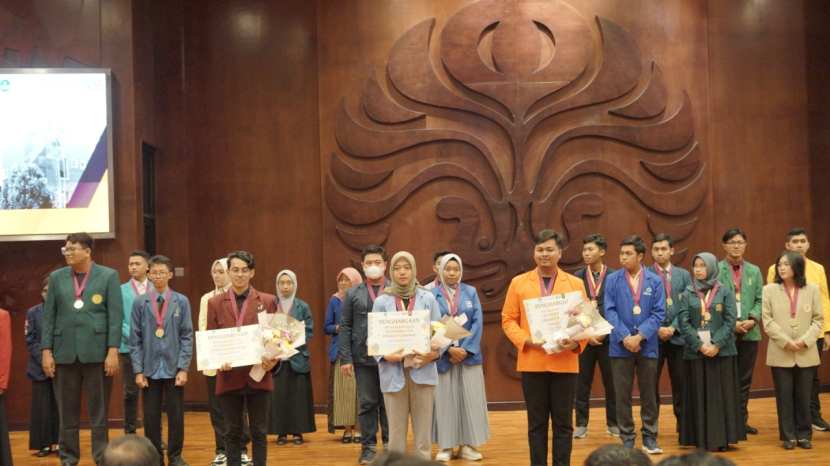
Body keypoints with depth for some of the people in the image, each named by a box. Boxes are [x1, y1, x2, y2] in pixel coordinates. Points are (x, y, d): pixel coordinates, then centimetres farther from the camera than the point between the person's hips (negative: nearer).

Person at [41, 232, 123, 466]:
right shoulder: (56, 277, 9)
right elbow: (49, 316, 7)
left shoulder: (109, 276, 0)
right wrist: (46, 351, 0)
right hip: (65, 352, 3)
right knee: (67, 412, 8)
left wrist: (113, 351, -11)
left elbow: (115, 315, -4)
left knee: (99, 411, 4)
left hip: (97, 352, -3)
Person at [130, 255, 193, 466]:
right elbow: (135, 339, 2)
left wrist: (183, 368, -7)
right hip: (150, 368, 0)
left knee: (176, 415, 5)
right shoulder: (140, 302, 3)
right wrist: (138, 370, -4)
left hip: (174, 367, 0)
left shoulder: (182, 302, 2)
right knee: (151, 416, 6)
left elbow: (187, 337, 0)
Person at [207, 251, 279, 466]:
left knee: (259, 433, 6)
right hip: (229, 377, 0)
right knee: (232, 433, 8)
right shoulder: (215, 303, 5)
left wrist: (273, 360, -14)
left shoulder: (267, 301, 3)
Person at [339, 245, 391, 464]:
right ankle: (368, 446, 15)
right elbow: (345, 328, 4)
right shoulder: (353, 294, 7)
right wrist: (345, 358, -4)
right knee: (367, 403, 6)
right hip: (363, 358, 1)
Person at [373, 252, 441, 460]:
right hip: (394, 372, 0)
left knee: (423, 428, 5)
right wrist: (386, 356, -17)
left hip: (423, 370, 1)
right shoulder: (382, 301, 3)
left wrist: (434, 353, -15)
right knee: (396, 430, 5)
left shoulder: (428, 298, 5)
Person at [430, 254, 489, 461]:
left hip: (469, 355, 2)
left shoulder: (470, 292, 6)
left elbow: (478, 323, -1)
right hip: (443, 356, -2)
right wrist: (449, 349, -14)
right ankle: (445, 446, 9)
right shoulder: (431, 295, 0)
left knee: (470, 401, 2)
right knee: (444, 401, 1)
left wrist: (465, 348, -11)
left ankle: (467, 446, 10)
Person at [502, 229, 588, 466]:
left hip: (565, 363, 0)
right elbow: (508, 320, 4)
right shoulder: (518, 283, 5)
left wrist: (576, 343, -14)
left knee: (563, 423, 5)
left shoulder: (575, 284, 6)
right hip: (532, 362, 0)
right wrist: (527, 341, -12)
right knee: (536, 424, 6)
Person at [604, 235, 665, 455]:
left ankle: (649, 437, 17)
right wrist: (625, 337, -14)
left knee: (648, 393, 7)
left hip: (647, 345, 0)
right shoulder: (613, 279, 0)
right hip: (621, 346, 0)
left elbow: (659, 313, -4)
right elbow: (610, 311, -4)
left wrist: (639, 336, -14)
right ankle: (627, 437, 14)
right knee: (622, 394, 5)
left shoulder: (655, 281, -1)